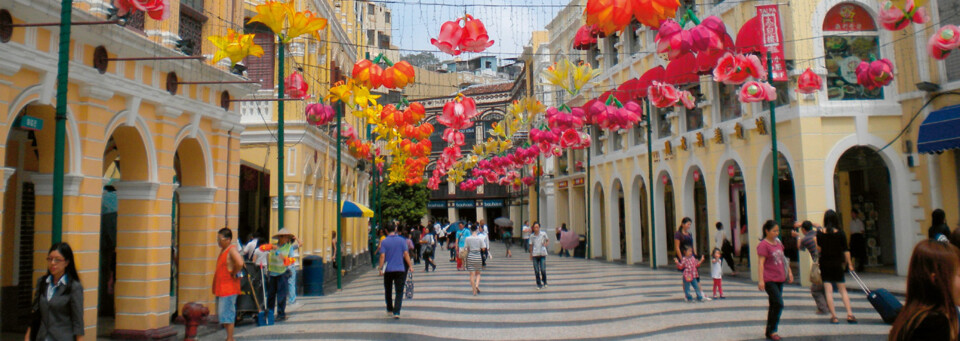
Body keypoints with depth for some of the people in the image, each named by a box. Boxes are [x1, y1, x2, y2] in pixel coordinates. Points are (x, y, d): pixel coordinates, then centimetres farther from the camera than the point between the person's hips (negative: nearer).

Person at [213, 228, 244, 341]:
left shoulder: (232, 250, -16)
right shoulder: (223, 250, 13)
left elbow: (240, 263, -34)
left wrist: (233, 273, -19)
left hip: (228, 288, -10)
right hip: (221, 287, 10)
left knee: (226, 314, -5)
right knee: (223, 314, 15)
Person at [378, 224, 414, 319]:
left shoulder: (384, 242, -3)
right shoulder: (402, 240, -1)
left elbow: (382, 256, -9)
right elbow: (406, 254, -4)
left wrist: (381, 268, -5)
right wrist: (410, 266, 0)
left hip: (388, 270, 0)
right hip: (400, 269, 0)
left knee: (388, 291, 17)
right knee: (399, 292, 0)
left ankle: (389, 310, 29)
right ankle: (396, 312, -12)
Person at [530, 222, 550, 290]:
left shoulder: (543, 234, -3)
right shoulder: (532, 236, 2)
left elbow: (548, 240, 13)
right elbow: (531, 245, 10)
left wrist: (546, 244, -8)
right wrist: (530, 254, 11)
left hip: (542, 254, -2)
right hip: (535, 254, 2)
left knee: (543, 270, -6)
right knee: (536, 271, 4)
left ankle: (544, 283, 17)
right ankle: (539, 284, 15)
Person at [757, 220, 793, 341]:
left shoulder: (778, 242, 12)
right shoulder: (763, 245, -12)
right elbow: (761, 263, -16)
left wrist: (789, 272, 22)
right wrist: (761, 280, -21)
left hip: (779, 279, 8)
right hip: (769, 280, -8)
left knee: (774, 305, 11)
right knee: (779, 304, -14)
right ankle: (772, 331, -2)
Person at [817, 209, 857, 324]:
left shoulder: (820, 233, -5)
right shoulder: (840, 233, -5)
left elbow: (818, 249, 0)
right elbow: (845, 250, -2)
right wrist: (849, 264, 4)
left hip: (825, 264, -1)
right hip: (837, 264, 1)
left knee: (828, 291, 1)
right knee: (843, 290, 11)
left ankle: (834, 316, -1)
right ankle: (850, 314, 3)